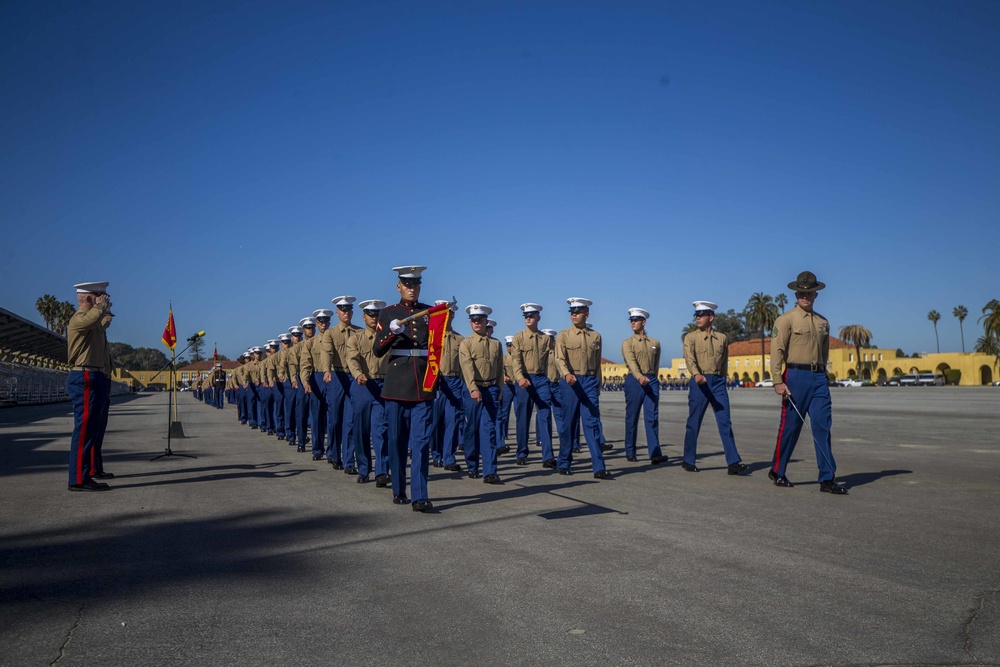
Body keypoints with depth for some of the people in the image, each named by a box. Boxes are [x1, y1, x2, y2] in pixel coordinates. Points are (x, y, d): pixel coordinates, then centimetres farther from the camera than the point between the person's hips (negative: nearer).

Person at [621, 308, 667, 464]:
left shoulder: (655, 343, 11)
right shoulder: (627, 343, 1)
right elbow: (631, 361, -16)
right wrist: (640, 377, -32)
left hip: (652, 381, 2)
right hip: (634, 381, -2)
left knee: (652, 417, -5)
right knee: (632, 418, 4)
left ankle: (655, 454, -9)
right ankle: (630, 452, 15)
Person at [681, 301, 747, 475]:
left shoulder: (722, 338, 10)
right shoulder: (690, 337, 1)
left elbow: (724, 362, 19)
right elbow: (689, 358, -16)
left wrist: (721, 380, 14)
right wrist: (697, 374, -33)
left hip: (718, 382, 2)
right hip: (699, 382, -2)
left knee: (725, 422, -3)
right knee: (694, 422, 3)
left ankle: (733, 462, -3)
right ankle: (688, 461, 15)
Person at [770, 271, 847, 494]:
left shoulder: (823, 322, 16)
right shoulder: (786, 319, -2)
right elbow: (777, 350, -9)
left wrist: (822, 375, 18)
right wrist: (778, 381, -16)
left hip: (819, 378, 5)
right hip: (796, 375, -5)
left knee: (823, 426, -1)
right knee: (790, 426, 1)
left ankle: (827, 478, 0)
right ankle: (777, 472, 17)